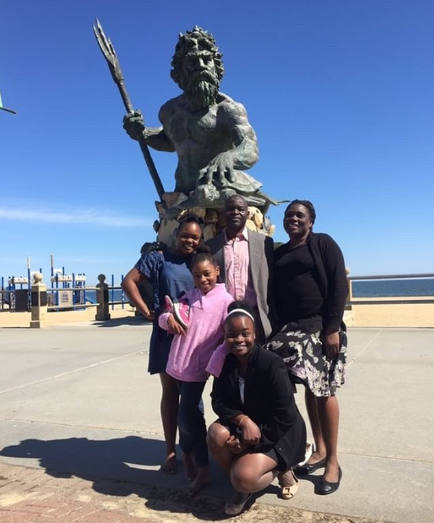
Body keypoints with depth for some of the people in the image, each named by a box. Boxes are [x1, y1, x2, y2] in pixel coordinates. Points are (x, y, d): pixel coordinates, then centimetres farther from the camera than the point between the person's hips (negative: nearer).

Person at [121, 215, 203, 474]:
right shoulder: (159, 258, -2)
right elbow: (129, 281, -6)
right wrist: (149, 312, -11)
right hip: (168, 335, -2)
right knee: (171, 392, 8)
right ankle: (171, 451, 20)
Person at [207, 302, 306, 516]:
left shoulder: (271, 364, -26)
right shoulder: (225, 363, -9)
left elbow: (285, 418, -24)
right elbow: (219, 402, -8)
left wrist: (251, 439, -22)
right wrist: (243, 420, -26)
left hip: (280, 433, -5)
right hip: (246, 426, 6)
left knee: (243, 477, -26)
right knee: (217, 433, -25)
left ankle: (280, 471, 7)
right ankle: (240, 486, 2)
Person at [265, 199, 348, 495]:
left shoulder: (323, 243, -1)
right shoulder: (279, 253, 14)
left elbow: (339, 285, -10)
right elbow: (276, 293, 14)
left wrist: (333, 328, -17)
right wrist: (279, 329, 6)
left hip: (321, 326, -5)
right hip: (292, 328, 5)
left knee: (324, 390, 0)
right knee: (309, 389, 11)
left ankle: (333, 460, 13)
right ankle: (319, 450, 26)